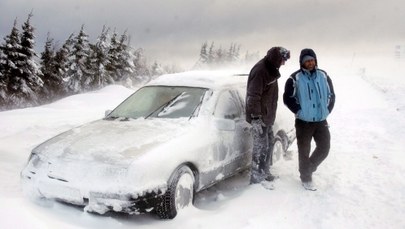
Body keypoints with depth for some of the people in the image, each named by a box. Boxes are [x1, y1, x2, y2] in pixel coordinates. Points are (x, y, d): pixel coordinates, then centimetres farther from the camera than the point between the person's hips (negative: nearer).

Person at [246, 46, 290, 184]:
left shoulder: (271, 69, 11)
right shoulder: (260, 70, -21)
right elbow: (253, 96, -24)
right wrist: (256, 117, -25)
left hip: (267, 116, 10)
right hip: (259, 118, -10)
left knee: (269, 143, 19)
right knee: (261, 147, -3)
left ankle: (265, 172, 34)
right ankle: (256, 178, 9)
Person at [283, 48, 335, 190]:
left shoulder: (323, 76, 4)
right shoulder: (295, 78, -9)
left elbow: (331, 95, 12)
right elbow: (287, 98, -8)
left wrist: (327, 110, 2)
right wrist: (300, 111, -11)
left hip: (321, 120, 4)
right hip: (303, 121, -4)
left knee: (324, 148, 7)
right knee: (304, 151, 4)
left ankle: (309, 167, 32)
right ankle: (306, 178, 20)